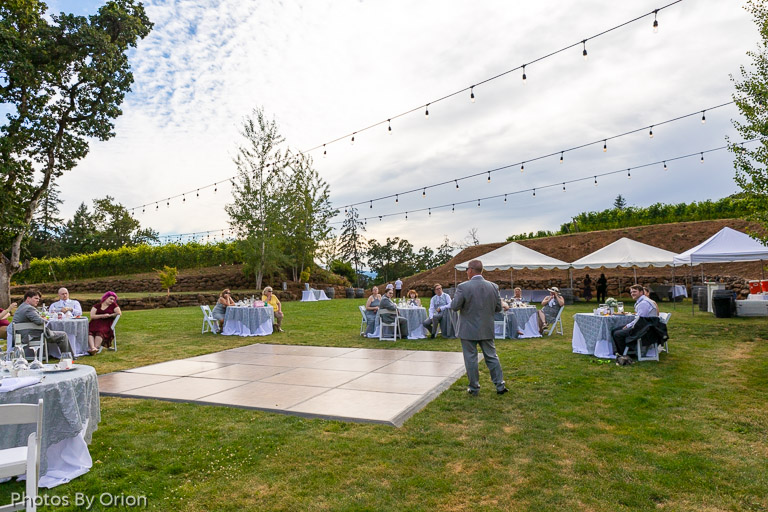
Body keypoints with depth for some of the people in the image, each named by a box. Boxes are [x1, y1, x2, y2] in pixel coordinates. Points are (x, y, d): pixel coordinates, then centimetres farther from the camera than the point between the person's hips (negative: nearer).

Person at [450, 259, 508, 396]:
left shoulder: (463, 287, -16)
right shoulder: (493, 286, -1)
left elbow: (454, 306, -14)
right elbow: (498, 308, 4)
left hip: (468, 330, -4)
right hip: (487, 329, 4)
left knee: (471, 359, 7)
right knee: (492, 357, 15)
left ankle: (474, 388, 16)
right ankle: (500, 386, 20)